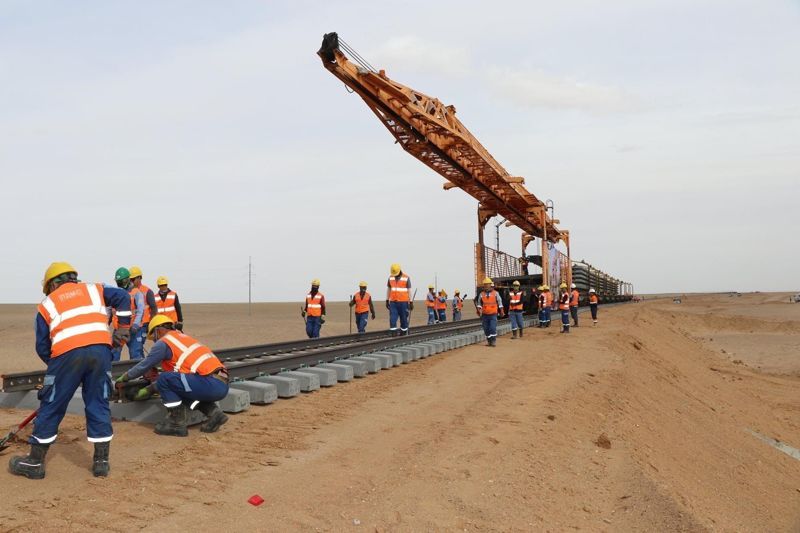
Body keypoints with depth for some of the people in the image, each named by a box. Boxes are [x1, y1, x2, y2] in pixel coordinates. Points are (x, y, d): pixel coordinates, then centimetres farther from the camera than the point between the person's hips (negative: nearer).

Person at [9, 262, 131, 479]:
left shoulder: (47, 304, 20)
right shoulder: (93, 290, 24)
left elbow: (42, 346, 16)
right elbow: (122, 297, 12)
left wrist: (55, 364, 29)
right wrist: (122, 328, 17)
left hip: (68, 353, -2)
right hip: (100, 349, 2)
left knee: (51, 407, 11)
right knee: (98, 405, 11)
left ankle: (34, 463, 21)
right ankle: (101, 461, 14)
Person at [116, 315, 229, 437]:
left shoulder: (163, 342, 4)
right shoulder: (183, 337, 28)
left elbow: (144, 366, 13)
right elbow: (171, 374, 36)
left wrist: (124, 377, 31)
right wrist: (149, 389, 42)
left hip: (211, 384, -9)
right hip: (222, 384, 9)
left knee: (164, 380, -5)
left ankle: (176, 423, 3)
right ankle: (213, 412, 14)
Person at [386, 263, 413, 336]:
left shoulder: (406, 278, -6)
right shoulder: (391, 277, 4)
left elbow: (409, 291, -4)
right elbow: (388, 290, 12)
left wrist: (411, 302, -6)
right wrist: (387, 301, 9)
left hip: (403, 302, -3)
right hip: (393, 302, 3)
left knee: (404, 319, 4)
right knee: (392, 319, -6)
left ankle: (404, 333, 18)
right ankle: (394, 334, -6)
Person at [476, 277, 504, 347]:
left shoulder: (495, 293, 2)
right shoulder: (481, 294, 5)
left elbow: (500, 302, 9)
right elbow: (479, 303, 10)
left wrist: (501, 311, 9)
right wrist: (479, 310, -6)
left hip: (493, 314, -2)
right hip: (485, 315, 3)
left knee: (493, 328, -12)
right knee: (486, 329, 5)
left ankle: (494, 341, -2)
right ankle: (489, 341, 18)